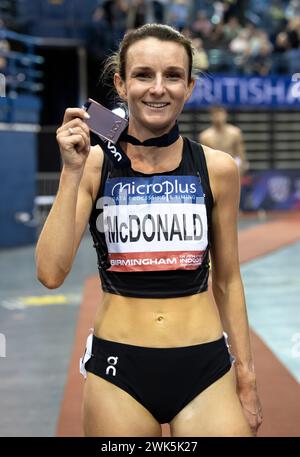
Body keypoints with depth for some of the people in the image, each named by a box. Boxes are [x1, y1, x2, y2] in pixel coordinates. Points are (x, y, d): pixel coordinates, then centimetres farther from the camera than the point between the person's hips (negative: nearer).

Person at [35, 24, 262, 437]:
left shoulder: (217, 169, 0)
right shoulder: (93, 164, -4)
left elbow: (227, 281, 8)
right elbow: (51, 273, -12)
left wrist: (246, 374, 8)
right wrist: (72, 171, -16)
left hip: (205, 369, 1)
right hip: (118, 370, -1)